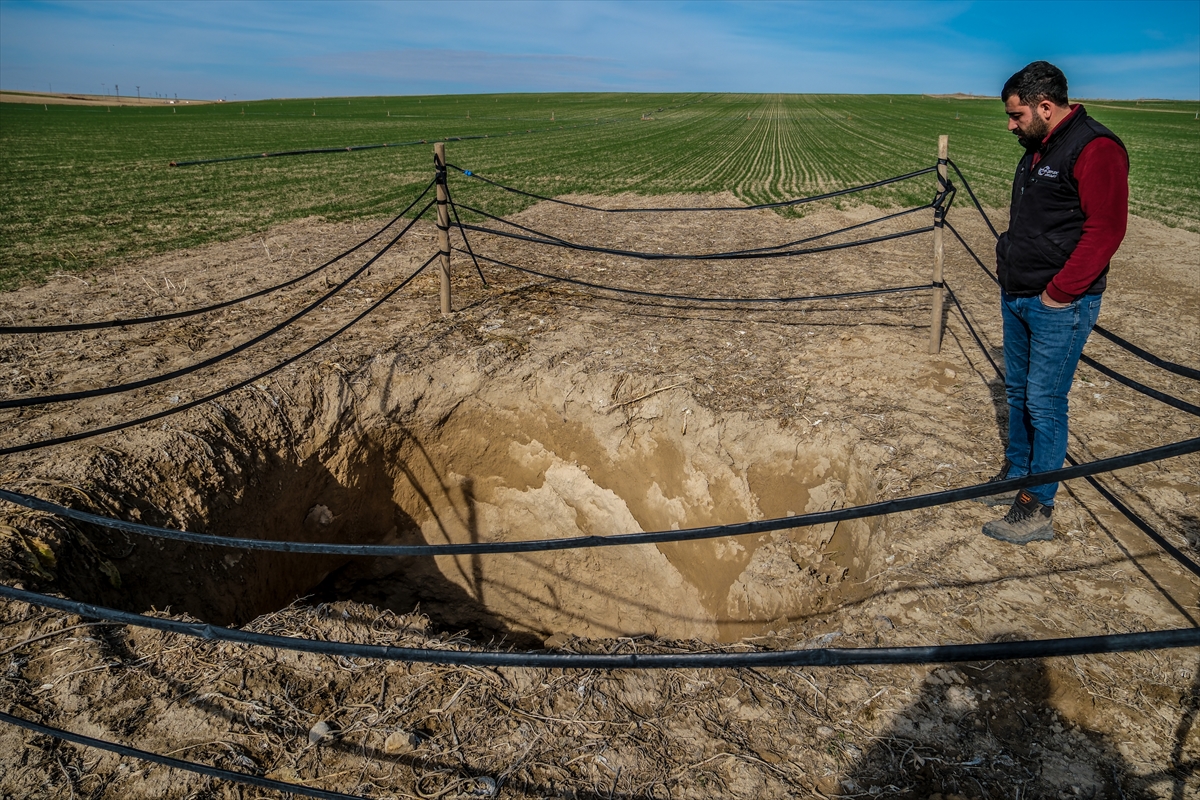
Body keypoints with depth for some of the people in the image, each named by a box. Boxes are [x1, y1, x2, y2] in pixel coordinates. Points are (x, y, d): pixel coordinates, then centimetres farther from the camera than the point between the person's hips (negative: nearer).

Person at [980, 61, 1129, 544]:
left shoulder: (1095, 150, -16)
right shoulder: (1037, 149, 14)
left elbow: (1105, 231, -21)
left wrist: (1058, 292, -20)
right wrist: (1007, 261, 12)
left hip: (1059, 306, -9)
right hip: (1016, 297, 9)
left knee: (1044, 404, -3)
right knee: (1017, 391, 17)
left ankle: (1037, 509, 6)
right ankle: (1016, 473, 33)